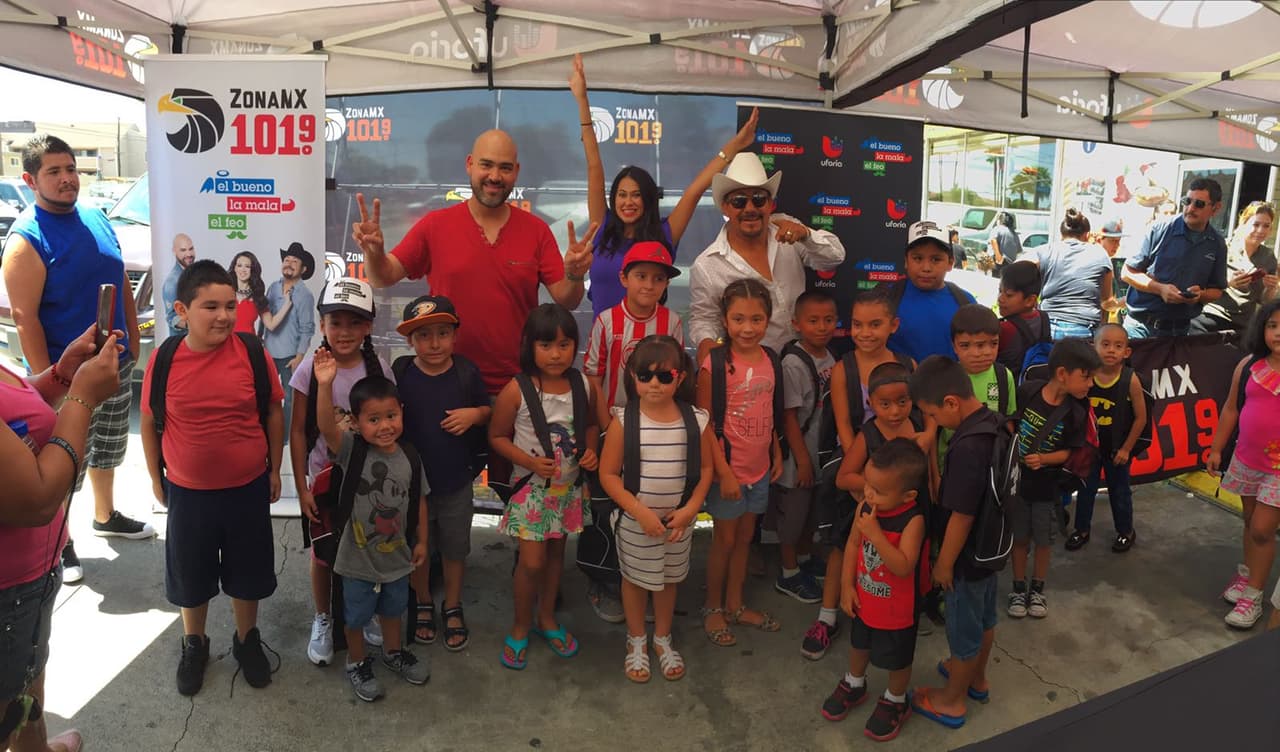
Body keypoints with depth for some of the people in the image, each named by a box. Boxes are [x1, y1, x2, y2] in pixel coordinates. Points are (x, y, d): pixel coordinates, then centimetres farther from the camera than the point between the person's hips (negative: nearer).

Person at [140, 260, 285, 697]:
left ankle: (247, 640, 39)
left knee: (247, 572, 16)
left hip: (248, 489, 0)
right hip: (187, 492, 1)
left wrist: (274, 469, 3)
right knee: (190, 575, 19)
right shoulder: (165, 360, -11)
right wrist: (156, 478, 8)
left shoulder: (251, 353, -12)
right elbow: (150, 423, 2)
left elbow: (273, 413, -1)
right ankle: (194, 644, 43)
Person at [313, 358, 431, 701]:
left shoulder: (410, 459, -11)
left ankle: (393, 652, 52)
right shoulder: (352, 450, -20)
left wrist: (421, 541, 6)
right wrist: (325, 386, -53)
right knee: (356, 617, 18)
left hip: (397, 555, 3)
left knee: (392, 610, 27)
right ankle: (357, 663, 43)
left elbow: (419, 501, 0)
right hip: (359, 558, -3)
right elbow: (327, 427, -40)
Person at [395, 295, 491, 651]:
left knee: (455, 548, 16)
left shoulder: (467, 372, -10)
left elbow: (487, 411, 4)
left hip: (456, 480, 0)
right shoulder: (400, 375, -13)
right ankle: (423, 605, 42)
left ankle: (453, 608, 38)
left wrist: (474, 414, -18)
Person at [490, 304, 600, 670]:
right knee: (531, 561, -2)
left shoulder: (584, 385, -7)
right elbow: (498, 436, -8)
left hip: (570, 485, 4)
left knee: (556, 552, 18)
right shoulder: (516, 390, -18)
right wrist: (530, 461, -21)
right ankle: (521, 627, 24)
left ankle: (546, 618, 39)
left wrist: (591, 449, -9)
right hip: (532, 486, -4)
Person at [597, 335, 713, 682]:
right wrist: (640, 511, -19)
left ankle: (663, 639, 42)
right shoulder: (624, 421, -16)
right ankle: (637, 641, 39)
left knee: (669, 579, 19)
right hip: (636, 520, -2)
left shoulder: (696, 421, -11)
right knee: (635, 579, 16)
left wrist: (690, 508, -12)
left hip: (679, 520, 2)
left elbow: (706, 468, 0)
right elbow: (608, 474, -12)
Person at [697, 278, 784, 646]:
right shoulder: (716, 364, -18)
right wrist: (723, 472, -18)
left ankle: (735, 605, 35)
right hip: (728, 469, -6)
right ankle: (713, 609, 29)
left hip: (759, 468, 6)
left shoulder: (769, 360, 1)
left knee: (744, 537, 18)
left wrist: (777, 453, 10)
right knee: (724, 540, 9)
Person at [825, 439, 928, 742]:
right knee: (859, 645, 28)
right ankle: (853, 685, 54)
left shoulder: (913, 520, -31)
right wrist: (847, 586, -3)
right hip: (865, 599, 5)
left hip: (897, 609, -5)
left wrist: (875, 533, -41)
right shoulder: (865, 506, -14)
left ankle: (895, 702, 44)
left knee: (897, 659, 19)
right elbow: (853, 544, -3)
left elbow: (903, 567, -36)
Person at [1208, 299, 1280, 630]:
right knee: (1250, 522, 17)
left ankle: (1252, 597, 13)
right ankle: (1246, 577, 33)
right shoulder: (1249, 365, -2)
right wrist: (1216, 449, 10)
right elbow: (1231, 408, 7)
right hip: (1246, 460, 4)